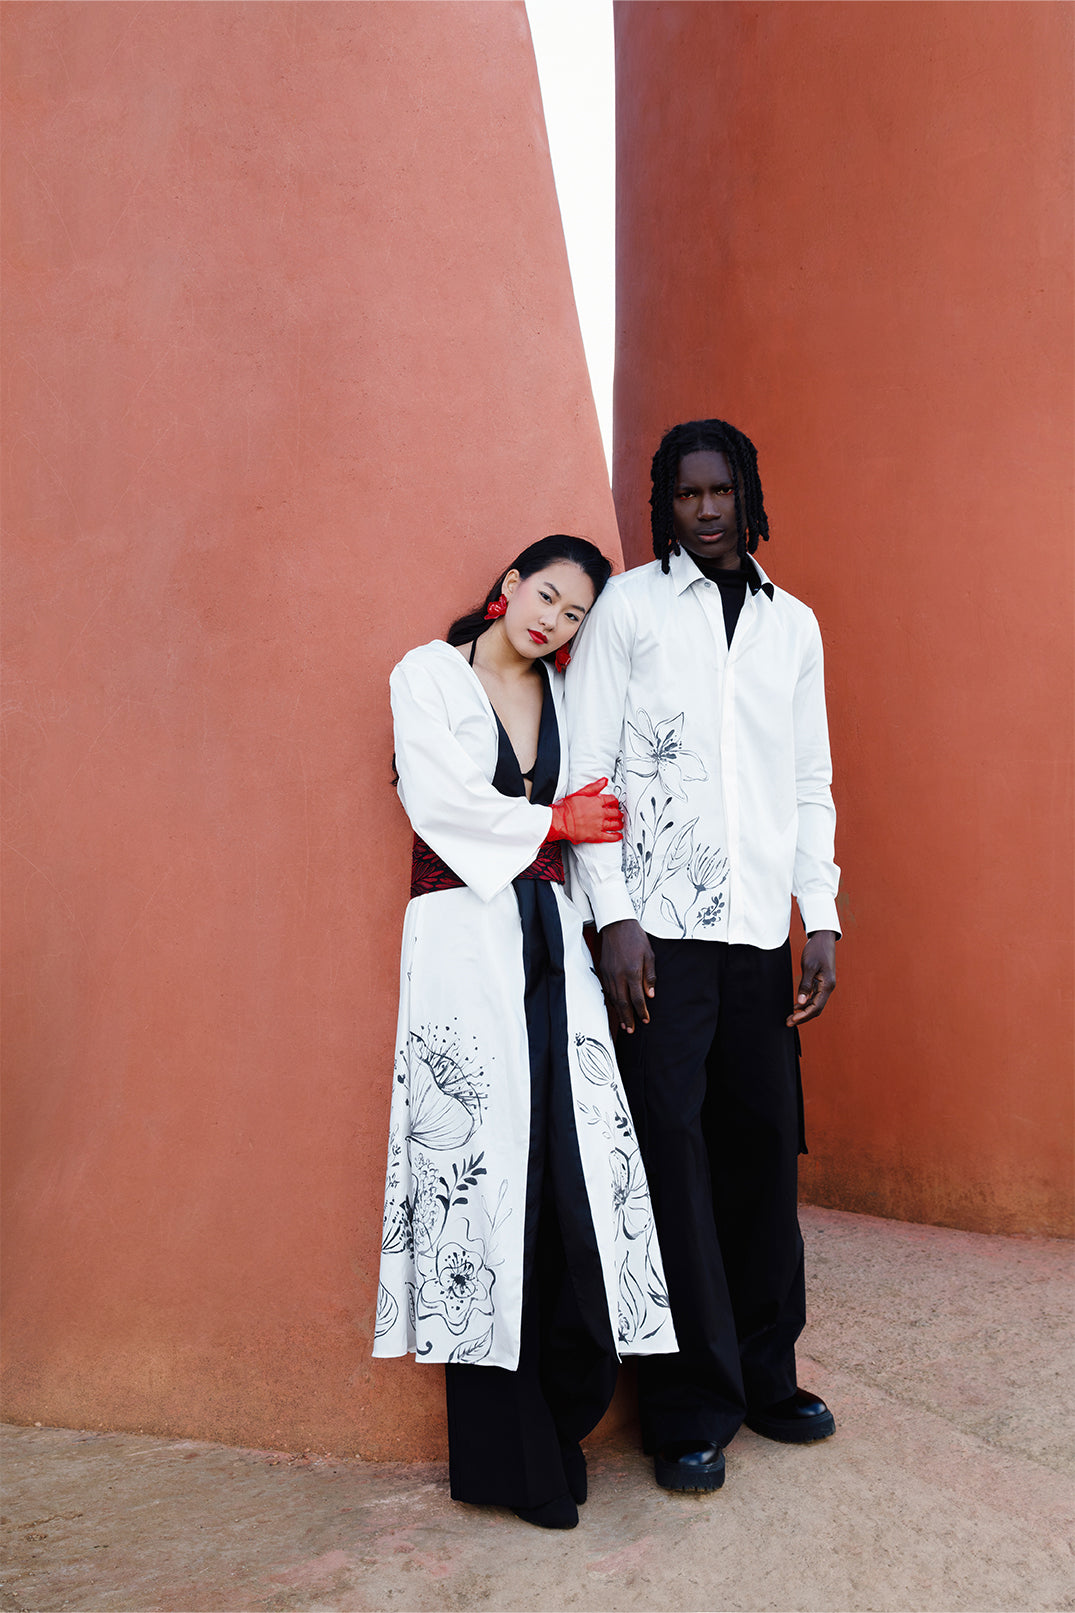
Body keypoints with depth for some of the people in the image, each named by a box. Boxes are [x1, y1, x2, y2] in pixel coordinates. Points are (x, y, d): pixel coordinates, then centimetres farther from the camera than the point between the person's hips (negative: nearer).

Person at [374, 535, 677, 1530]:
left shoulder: (564, 694, 18)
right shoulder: (429, 674, 5)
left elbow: (597, 814, 16)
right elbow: (440, 801, -5)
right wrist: (553, 821, 2)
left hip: (551, 939, 4)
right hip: (464, 936, -4)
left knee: (576, 1168, -4)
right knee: (484, 1161, -6)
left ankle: (557, 1425, 9)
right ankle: (505, 1456, 3)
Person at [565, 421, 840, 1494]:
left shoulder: (792, 622, 17)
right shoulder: (628, 606, 5)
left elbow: (811, 783, 17)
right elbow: (588, 770, -1)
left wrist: (822, 915, 7)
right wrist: (615, 915, -10)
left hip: (761, 930, 4)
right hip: (660, 926, -3)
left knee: (764, 1145, 6)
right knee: (673, 1152, -3)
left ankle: (766, 1374, 22)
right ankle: (693, 1408, 8)